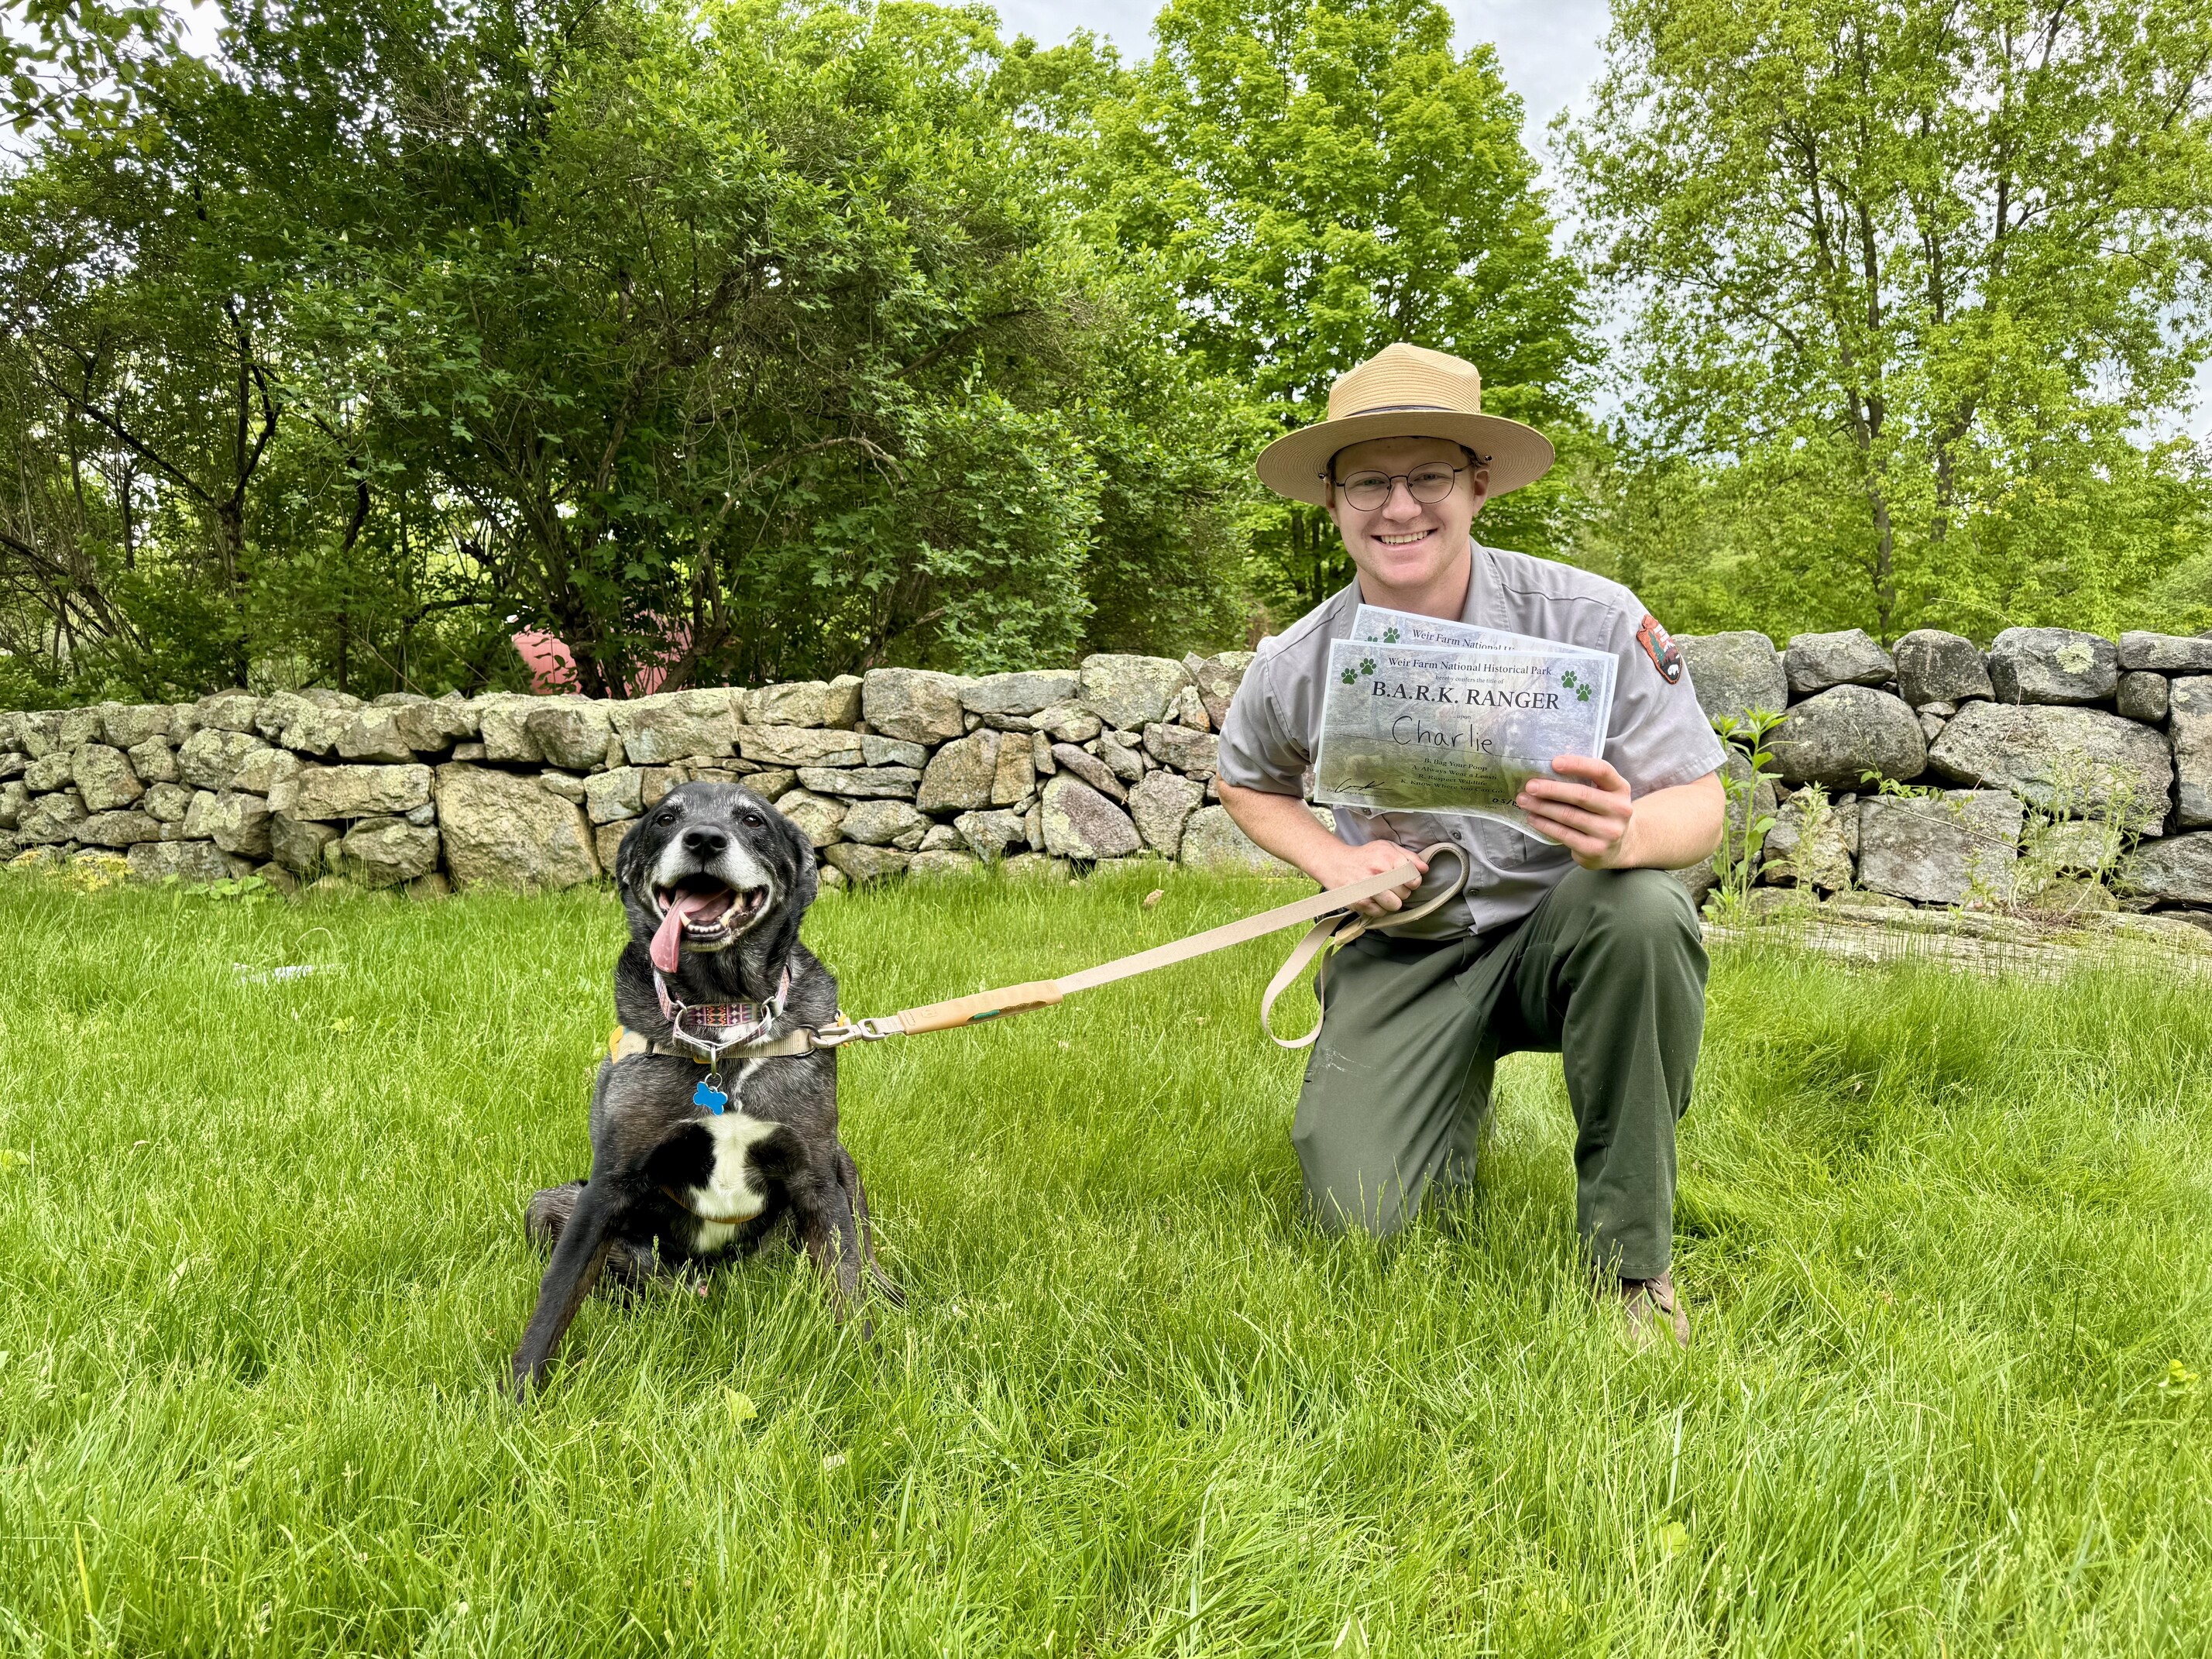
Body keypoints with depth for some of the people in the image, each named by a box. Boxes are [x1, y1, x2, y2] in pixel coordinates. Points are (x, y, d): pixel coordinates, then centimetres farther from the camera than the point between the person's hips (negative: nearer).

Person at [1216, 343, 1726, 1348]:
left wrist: (1627, 832, -39)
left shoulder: (1590, 619, -17)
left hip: (1561, 923, -1)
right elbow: (1249, 785, 12)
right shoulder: (1295, 670, -10)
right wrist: (1337, 861, -9)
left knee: (1644, 912, -37)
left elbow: (1700, 807, -13)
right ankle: (1459, 1088, 24)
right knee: (1360, 1219, -14)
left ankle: (1631, 1259, -16)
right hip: (1408, 951, 2)